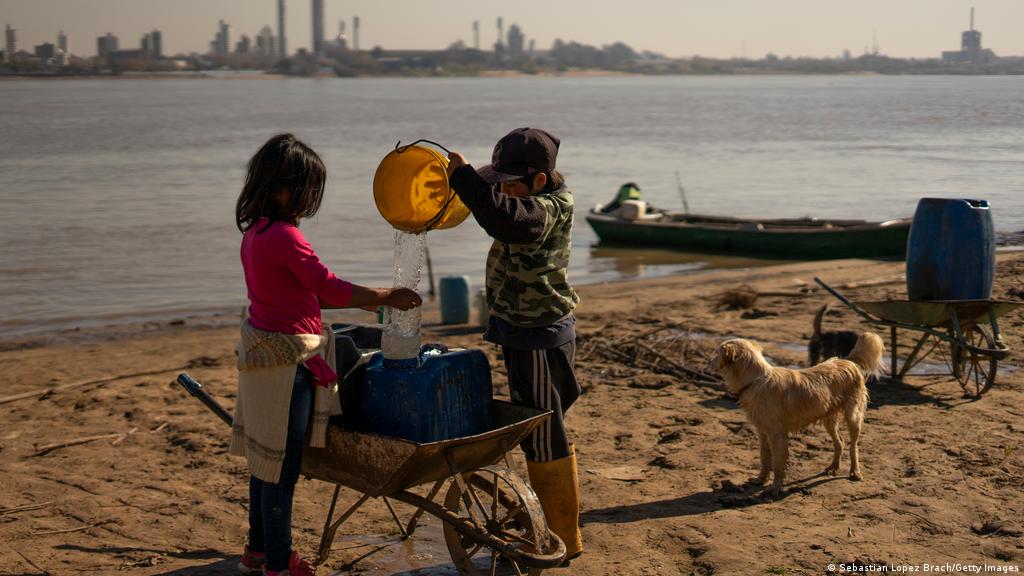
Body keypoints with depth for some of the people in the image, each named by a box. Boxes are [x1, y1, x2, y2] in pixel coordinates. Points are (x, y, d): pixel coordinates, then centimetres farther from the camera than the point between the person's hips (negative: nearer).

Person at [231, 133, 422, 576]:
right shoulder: (286, 236, -21)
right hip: (287, 359, -10)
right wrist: (387, 297, -7)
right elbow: (329, 288, -17)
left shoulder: (255, 231, 9)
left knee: (266, 459, 19)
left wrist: (368, 301, 15)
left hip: (263, 351, 10)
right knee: (283, 465, 1)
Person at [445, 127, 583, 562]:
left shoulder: (549, 209, -22)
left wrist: (464, 176, -32)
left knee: (544, 441, -1)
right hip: (522, 334, 10)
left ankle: (564, 541, 10)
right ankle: (554, 525, 31)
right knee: (536, 436, 18)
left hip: (540, 339, -10)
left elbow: (505, 219, -42)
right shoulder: (535, 203, 8)